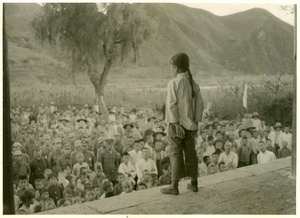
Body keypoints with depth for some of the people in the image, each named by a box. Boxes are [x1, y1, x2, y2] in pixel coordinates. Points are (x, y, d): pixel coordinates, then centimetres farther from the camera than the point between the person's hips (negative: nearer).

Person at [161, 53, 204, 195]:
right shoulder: (194, 84, 6)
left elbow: (172, 105, -19)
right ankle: (194, 184, 21)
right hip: (190, 124, 6)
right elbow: (200, 105, 4)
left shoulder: (173, 83, -12)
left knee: (176, 154, -1)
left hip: (176, 124, -5)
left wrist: (176, 124, -18)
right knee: (190, 153, 12)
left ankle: (174, 186, 6)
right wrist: (195, 124, 6)